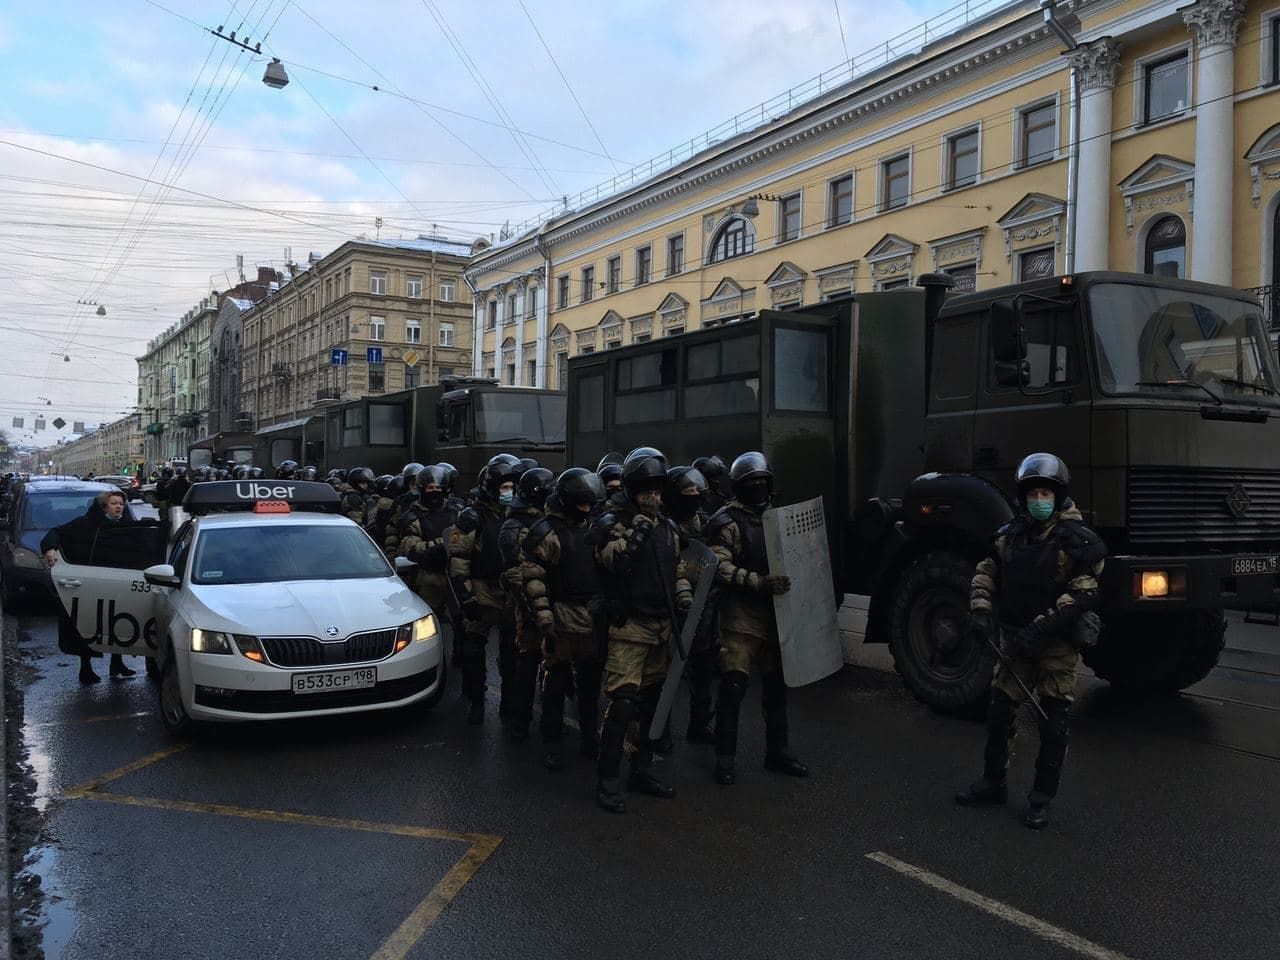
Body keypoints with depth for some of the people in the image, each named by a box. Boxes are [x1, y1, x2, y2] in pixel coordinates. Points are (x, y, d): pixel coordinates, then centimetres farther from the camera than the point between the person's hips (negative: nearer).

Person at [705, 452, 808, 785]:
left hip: (775, 614, 7)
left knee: (776, 685, 13)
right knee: (733, 687, -6)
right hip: (742, 617, -6)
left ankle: (777, 751, 27)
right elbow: (721, 568, -16)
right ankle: (725, 757, 6)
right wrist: (761, 582, -26)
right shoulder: (727, 521, -7)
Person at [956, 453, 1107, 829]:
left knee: (1053, 723, 3)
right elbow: (985, 575, 10)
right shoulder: (1009, 535, 4)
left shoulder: (1076, 540, -13)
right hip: (1015, 639, 5)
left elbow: (1083, 593, -18)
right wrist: (980, 612, -6)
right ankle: (994, 784, 28)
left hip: (1058, 643, -5)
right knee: (999, 712, 11)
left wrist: (1040, 628, -23)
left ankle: (1041, 799, 16)